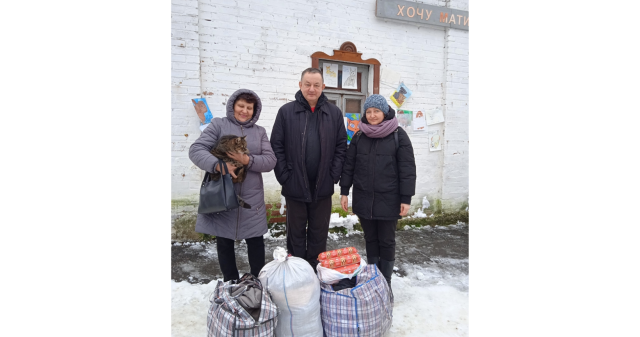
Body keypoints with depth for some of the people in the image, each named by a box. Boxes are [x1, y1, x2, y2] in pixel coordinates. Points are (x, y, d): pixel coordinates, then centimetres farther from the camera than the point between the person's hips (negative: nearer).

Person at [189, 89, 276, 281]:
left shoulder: (260, 131, 10)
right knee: (224, 243, 11)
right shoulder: (219, 125, 1)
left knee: (256, 242, 9)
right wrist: (218, 165, -26)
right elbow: (196, 150, -8)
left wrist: (248, 160, -19)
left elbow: (270, 161, 0)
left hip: (252, 199, 2)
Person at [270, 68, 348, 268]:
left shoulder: (334, 113, 4)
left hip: (323, 187, 2)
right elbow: (276, 147, -2)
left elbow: (341, 147, 4)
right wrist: (284, 176, -7)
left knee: (319, 234, 14)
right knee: (296, 233, 13)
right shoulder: (287, 111, -1)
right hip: (294, 186, -1)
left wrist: (334, 175, -3)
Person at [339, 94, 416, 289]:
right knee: (370, 240, 13)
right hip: (364, 199, 3)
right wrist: (344, 191, 5)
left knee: (387, 241, 8)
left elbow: (407, 168, -7)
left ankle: (386, 283, 22)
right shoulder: (359, 136, 7)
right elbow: (349, 165, 9)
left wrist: (406, 198, -11)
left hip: (388, 200, -3)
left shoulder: (398, 135, -4)